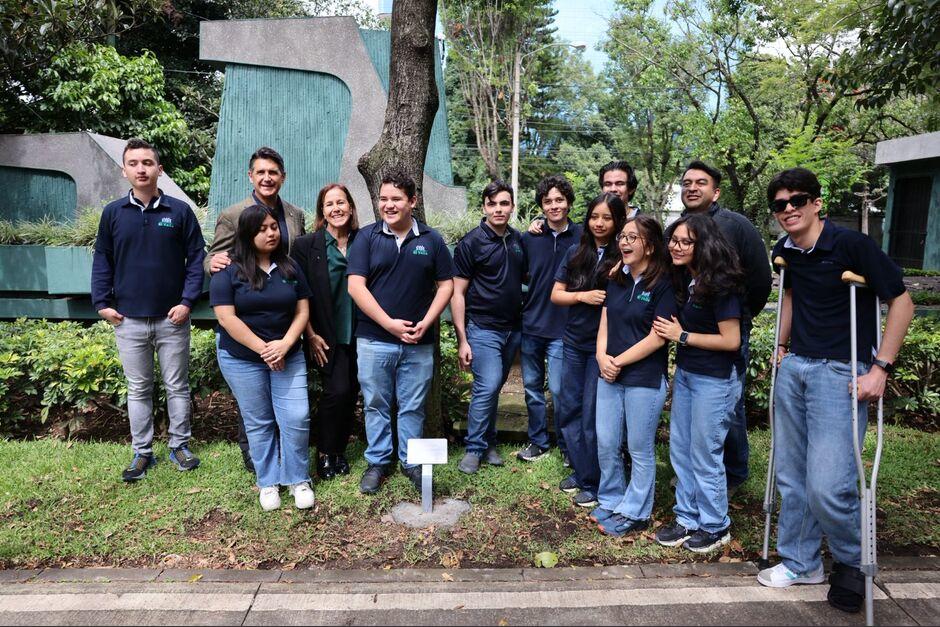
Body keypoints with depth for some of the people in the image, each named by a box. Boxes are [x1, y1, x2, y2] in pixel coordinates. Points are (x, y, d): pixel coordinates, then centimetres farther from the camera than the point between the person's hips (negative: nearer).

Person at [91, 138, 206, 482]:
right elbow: (102, 260, 8)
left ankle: (179, 445, 23)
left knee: (177, 386, 9)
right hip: (128, 320, 2)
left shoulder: (180, 211, -3)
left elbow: (196, 257, -2)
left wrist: (187, 301, -9)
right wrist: (102, 303, 0)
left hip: (172, 318, -1)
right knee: (138, 389, 11)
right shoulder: (112, 213, 2)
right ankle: (142, 452, 23)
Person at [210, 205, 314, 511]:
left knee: (297, 418, -4)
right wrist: (262, 349, -16)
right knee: (259, 423, 8)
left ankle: (298, 479, 13)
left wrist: (285, 344, -13)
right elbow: (227, 317, -13)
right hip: (242, 359, -2)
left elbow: (302, 310, 3)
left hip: (287, 356, 2)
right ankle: (268, 483, 23)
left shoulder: (290, 268, 4)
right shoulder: (228, 271, -7)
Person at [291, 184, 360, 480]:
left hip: (357, 334, 3)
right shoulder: (307, 245, -4)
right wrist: (311, 335, -8)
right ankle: (324, 452, 13)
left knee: (351, 393, 8)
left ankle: (339, 450, 28)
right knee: (337, 390, -10)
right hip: (326, 336, -3)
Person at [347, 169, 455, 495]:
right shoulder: (367, 237, 0)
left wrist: (425, 324, -9)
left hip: (419, 343, 1)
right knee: (376, 405, 10)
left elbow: (445, 285, 5)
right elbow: (356, 286, -7)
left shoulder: (431, 239, 4)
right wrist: (390, 324, -14)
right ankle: (378, 462, 26)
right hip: (374, 340, 0)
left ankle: (411, 461, 27)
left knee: (413, 406, 11)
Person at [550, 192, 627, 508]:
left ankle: (593, 483, 19)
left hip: (604, 345, -5)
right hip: (574, 342, 5)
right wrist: (584, 296, -12)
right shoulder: (576, 253, 4)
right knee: (569, 410, 11)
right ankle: (581, 470, 29)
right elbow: (556, 294, 5)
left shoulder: (624, 257, -8)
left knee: (592, 415, 2)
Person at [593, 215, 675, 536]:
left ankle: (634, 513, 24)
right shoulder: (617, 280, 9)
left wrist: (619, 361, -12)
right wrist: (602, 357, -7)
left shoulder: (664, 284, -11)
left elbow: (657, 338, -15)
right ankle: (610, 501, 32)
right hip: (609, 376, 6)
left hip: (645, 380, -6)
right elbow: (605, 323, 9)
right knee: (605, 444, 13)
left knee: (640, 450, 8)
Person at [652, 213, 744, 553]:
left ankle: (715, 527, 22)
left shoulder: (719, 285, -17)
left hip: (714, 380, -8)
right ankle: (687, 519, 28)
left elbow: (731, 340, -18)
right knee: (680, 449, 13)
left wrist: (682, 336, -14)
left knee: (704, 455, 3)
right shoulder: (683, 280, 7)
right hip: (685, 374, 8)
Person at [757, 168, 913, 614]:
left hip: (840, 371, -6)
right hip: (794, 368, 6)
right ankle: (800, 562, 29)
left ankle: (851, 564, 18)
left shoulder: (852, 244, -13)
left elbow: (901, 301, -10)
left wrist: (881, 367, -14)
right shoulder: (784, 251, 6)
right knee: (792, 476, 12)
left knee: (827, 486, -11)